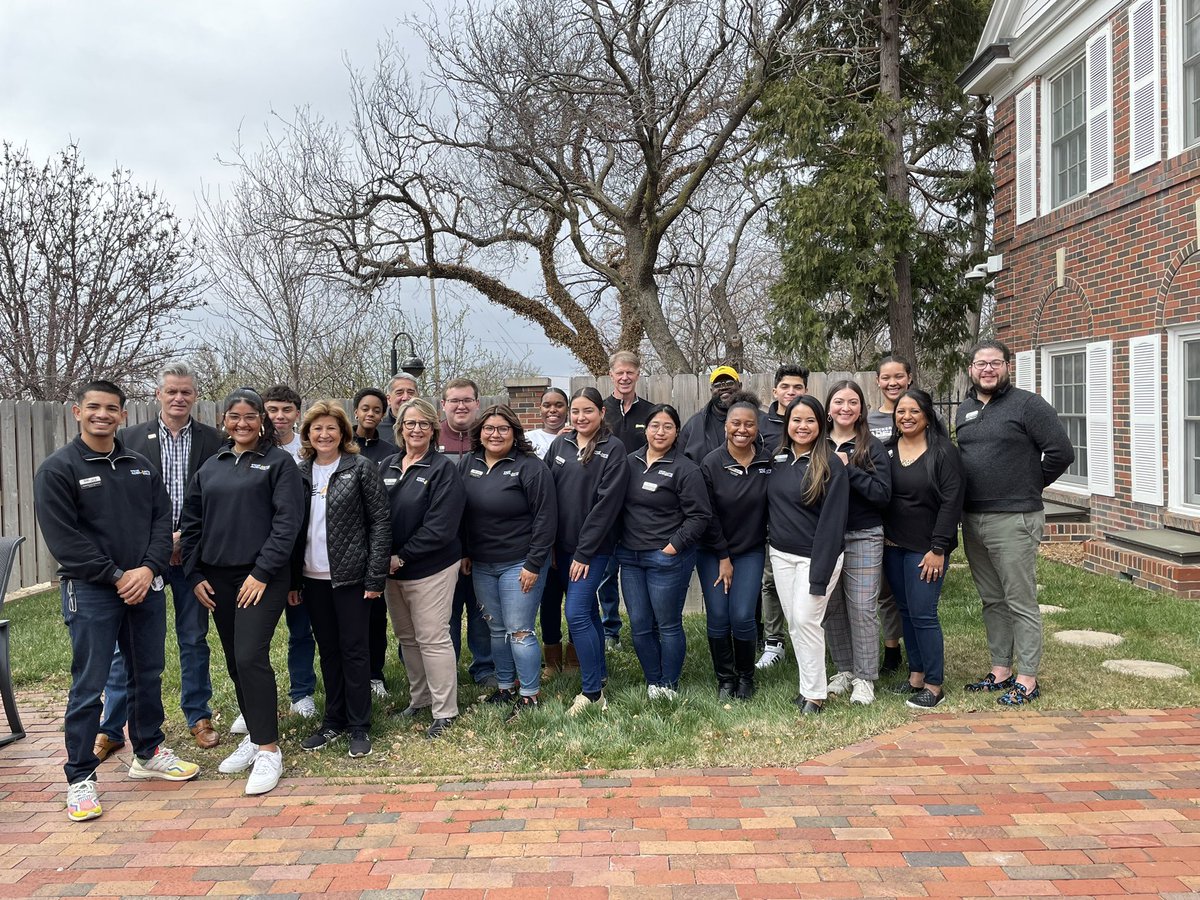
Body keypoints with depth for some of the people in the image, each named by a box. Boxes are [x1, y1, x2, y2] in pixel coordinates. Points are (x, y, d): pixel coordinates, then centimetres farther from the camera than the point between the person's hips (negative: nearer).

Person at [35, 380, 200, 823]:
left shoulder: (141, 466, 10)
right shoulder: (57, 469, -6)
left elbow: (162, 519, 6)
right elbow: (64, 537, -11)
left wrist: (149, 569, -10)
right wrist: (115, 576, -14)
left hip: (146, 587, 5)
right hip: (90, 592, -5)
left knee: (148, 675, 15)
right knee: (88, 686, 0)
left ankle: (148, 753, 31)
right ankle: (80, 777, 13)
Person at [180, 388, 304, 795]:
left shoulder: (278, 462, -3)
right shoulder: (211, 467, 13)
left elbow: (288, 520, -11)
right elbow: (191, 523, 15)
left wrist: (262, 571, -16)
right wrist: (195, 574, 7)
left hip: (262, 578, -6)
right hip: (217, 578, 6)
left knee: (251, 657, -13)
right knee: (235, 662, 11)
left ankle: (268, 750, -4)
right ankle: (254, 736, 26)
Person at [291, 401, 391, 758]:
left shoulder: (361, 468, -6)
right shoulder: (300, 472, 7)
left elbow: (380, 521, -8)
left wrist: (376, 576, -13)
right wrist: (292, 579, 6)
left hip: (350, 576, -4)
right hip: (313, 578, 5)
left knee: (354, 649, 3)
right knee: (328, 650, 14)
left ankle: (359, 727, 14)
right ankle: (333, 722, 26)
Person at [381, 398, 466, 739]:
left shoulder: (443, 469, -11)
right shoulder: (387, 466, 8)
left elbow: (439, 527, -18)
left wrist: (401, 557, -16)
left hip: (431, 569, -6)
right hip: (392, 568, 6)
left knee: (433, 638, -2)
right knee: (406, 637, 16)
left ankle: (445, 711, 10)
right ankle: (419, 698, 33)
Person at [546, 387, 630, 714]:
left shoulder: (613, 449, -8)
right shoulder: (560, 444, 7)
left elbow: (606, 504, -13)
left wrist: (584, 552, -14)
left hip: (593, 547, -5)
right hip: (562, 546, 5)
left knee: (576, 613, -10)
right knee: (587, 610, 15)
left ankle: (592, 692, 0)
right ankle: (600, 674, 29)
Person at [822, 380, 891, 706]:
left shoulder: (872, 447, -2)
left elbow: (883, 493, -11)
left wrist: (847, 468, -17)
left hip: (863, 538, -3)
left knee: (862, 608, -2)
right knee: (831, 607, 9)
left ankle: (864, 678, 11)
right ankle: (844, 670, 24)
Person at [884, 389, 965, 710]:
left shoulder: (943, 452, -8)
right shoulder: (887, 450, 7)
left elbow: (951, 503, -11)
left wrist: (938, 549, -14)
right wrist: (882, 538, 4)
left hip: (927, 548, -5)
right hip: (893, 545, 5)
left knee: (922, 613, -6)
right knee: (905, 610, 11)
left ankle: (934, 684, 6)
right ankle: (916, 673, 24)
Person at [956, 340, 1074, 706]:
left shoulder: (1027, 405, -7)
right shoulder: (964, 410, 14)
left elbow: (1061, 451, -10)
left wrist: (1029, 487, -2)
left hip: (1013, 520, -7)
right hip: (972, 520, 7)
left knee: (1021, 603, -1)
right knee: (992, 600, 15)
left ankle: (1026, 680, 8)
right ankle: (1000, 671, 25)